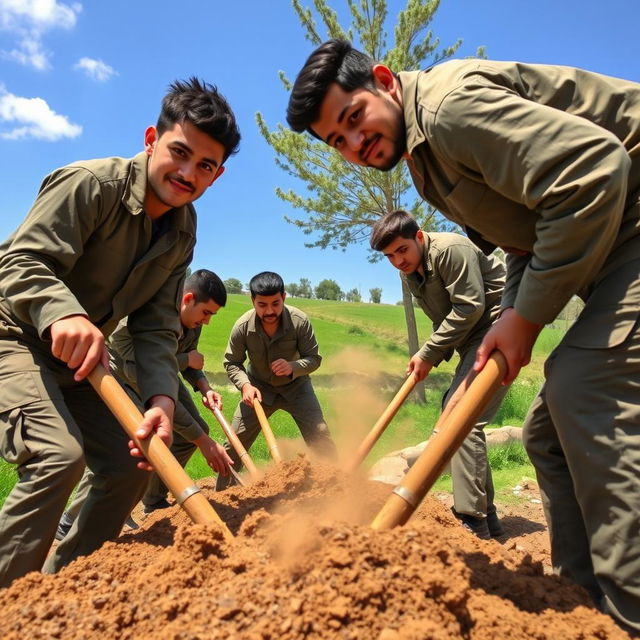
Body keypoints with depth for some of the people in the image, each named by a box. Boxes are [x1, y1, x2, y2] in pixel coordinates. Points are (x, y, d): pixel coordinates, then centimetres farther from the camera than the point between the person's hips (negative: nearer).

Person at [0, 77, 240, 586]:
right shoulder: (90, 183, -19)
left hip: (80, 354, 7)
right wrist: (64, 314, -48)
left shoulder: (183, 230, -1)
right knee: (58, 454, -26)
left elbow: (157, 325, -7)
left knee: (131, 465, 4)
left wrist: (161, 398, -22)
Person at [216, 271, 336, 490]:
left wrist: (292, 367, -36)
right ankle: (222, 492, 21)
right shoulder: (242, 326, -22)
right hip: (259, 387, 1)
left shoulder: (300, 321, -26)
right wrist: (245, 385, -26)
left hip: (296, 386, -1)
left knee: (320, 437, -9)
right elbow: (232, 363, -7)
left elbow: (314, 358, -16)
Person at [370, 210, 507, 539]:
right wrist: (431, 356, -3)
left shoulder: (450, 249, -16)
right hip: (472, 339, 10)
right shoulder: (410, 274, 11)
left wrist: (428, 353, -16)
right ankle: (485, 516, 20)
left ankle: (471, 521, -11)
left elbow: (470, 306, -21)